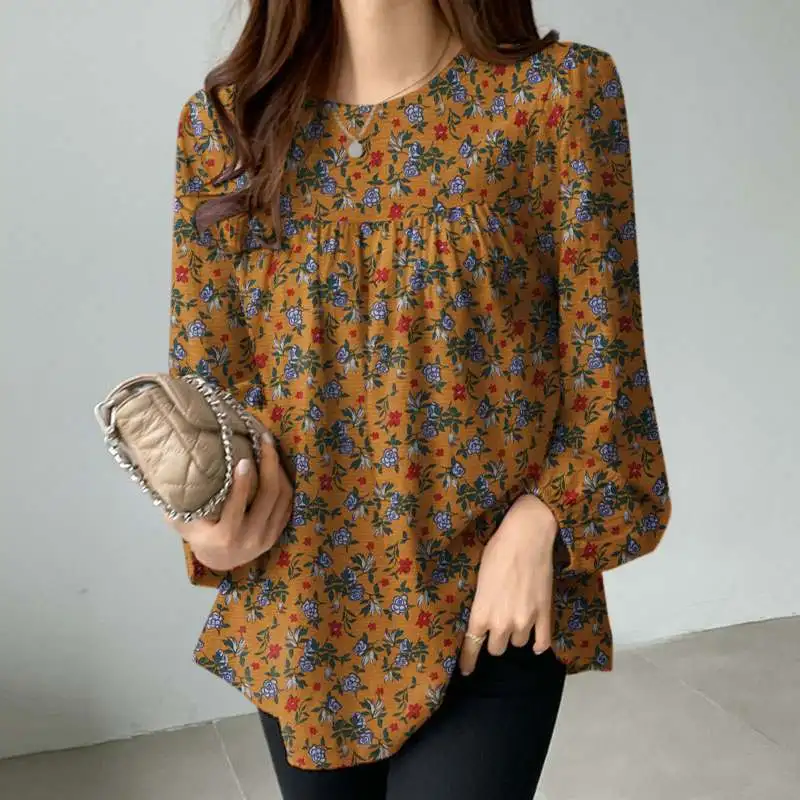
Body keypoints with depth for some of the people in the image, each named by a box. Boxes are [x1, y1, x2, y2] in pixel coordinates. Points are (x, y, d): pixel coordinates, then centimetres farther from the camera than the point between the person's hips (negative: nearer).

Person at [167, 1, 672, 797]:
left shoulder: (559, 93, -7)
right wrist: (209, 517, -14)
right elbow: (203, 369, 2)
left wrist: (538, 523, -15)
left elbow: (601, 357, -5)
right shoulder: (225, 119, -1)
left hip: (488, 591, -2)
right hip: (298, 597, 3)